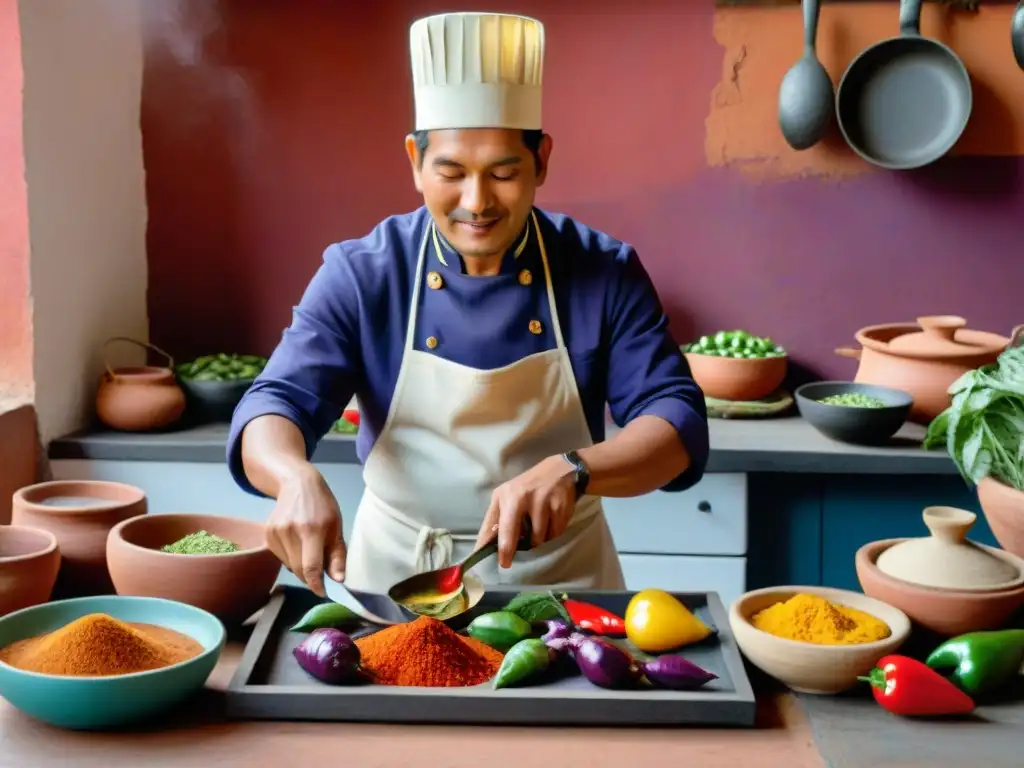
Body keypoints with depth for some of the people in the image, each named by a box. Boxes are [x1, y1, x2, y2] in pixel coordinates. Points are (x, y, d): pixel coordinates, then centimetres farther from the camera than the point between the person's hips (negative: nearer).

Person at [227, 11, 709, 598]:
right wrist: (297, 477, -35)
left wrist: (573, 471, -29)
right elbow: (276, 405, -12)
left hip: (561, 577, 1)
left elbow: (680, 424, -9)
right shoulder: (360, 276, -6)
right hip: (395, 576, 0)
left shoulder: (607, 275, -5)